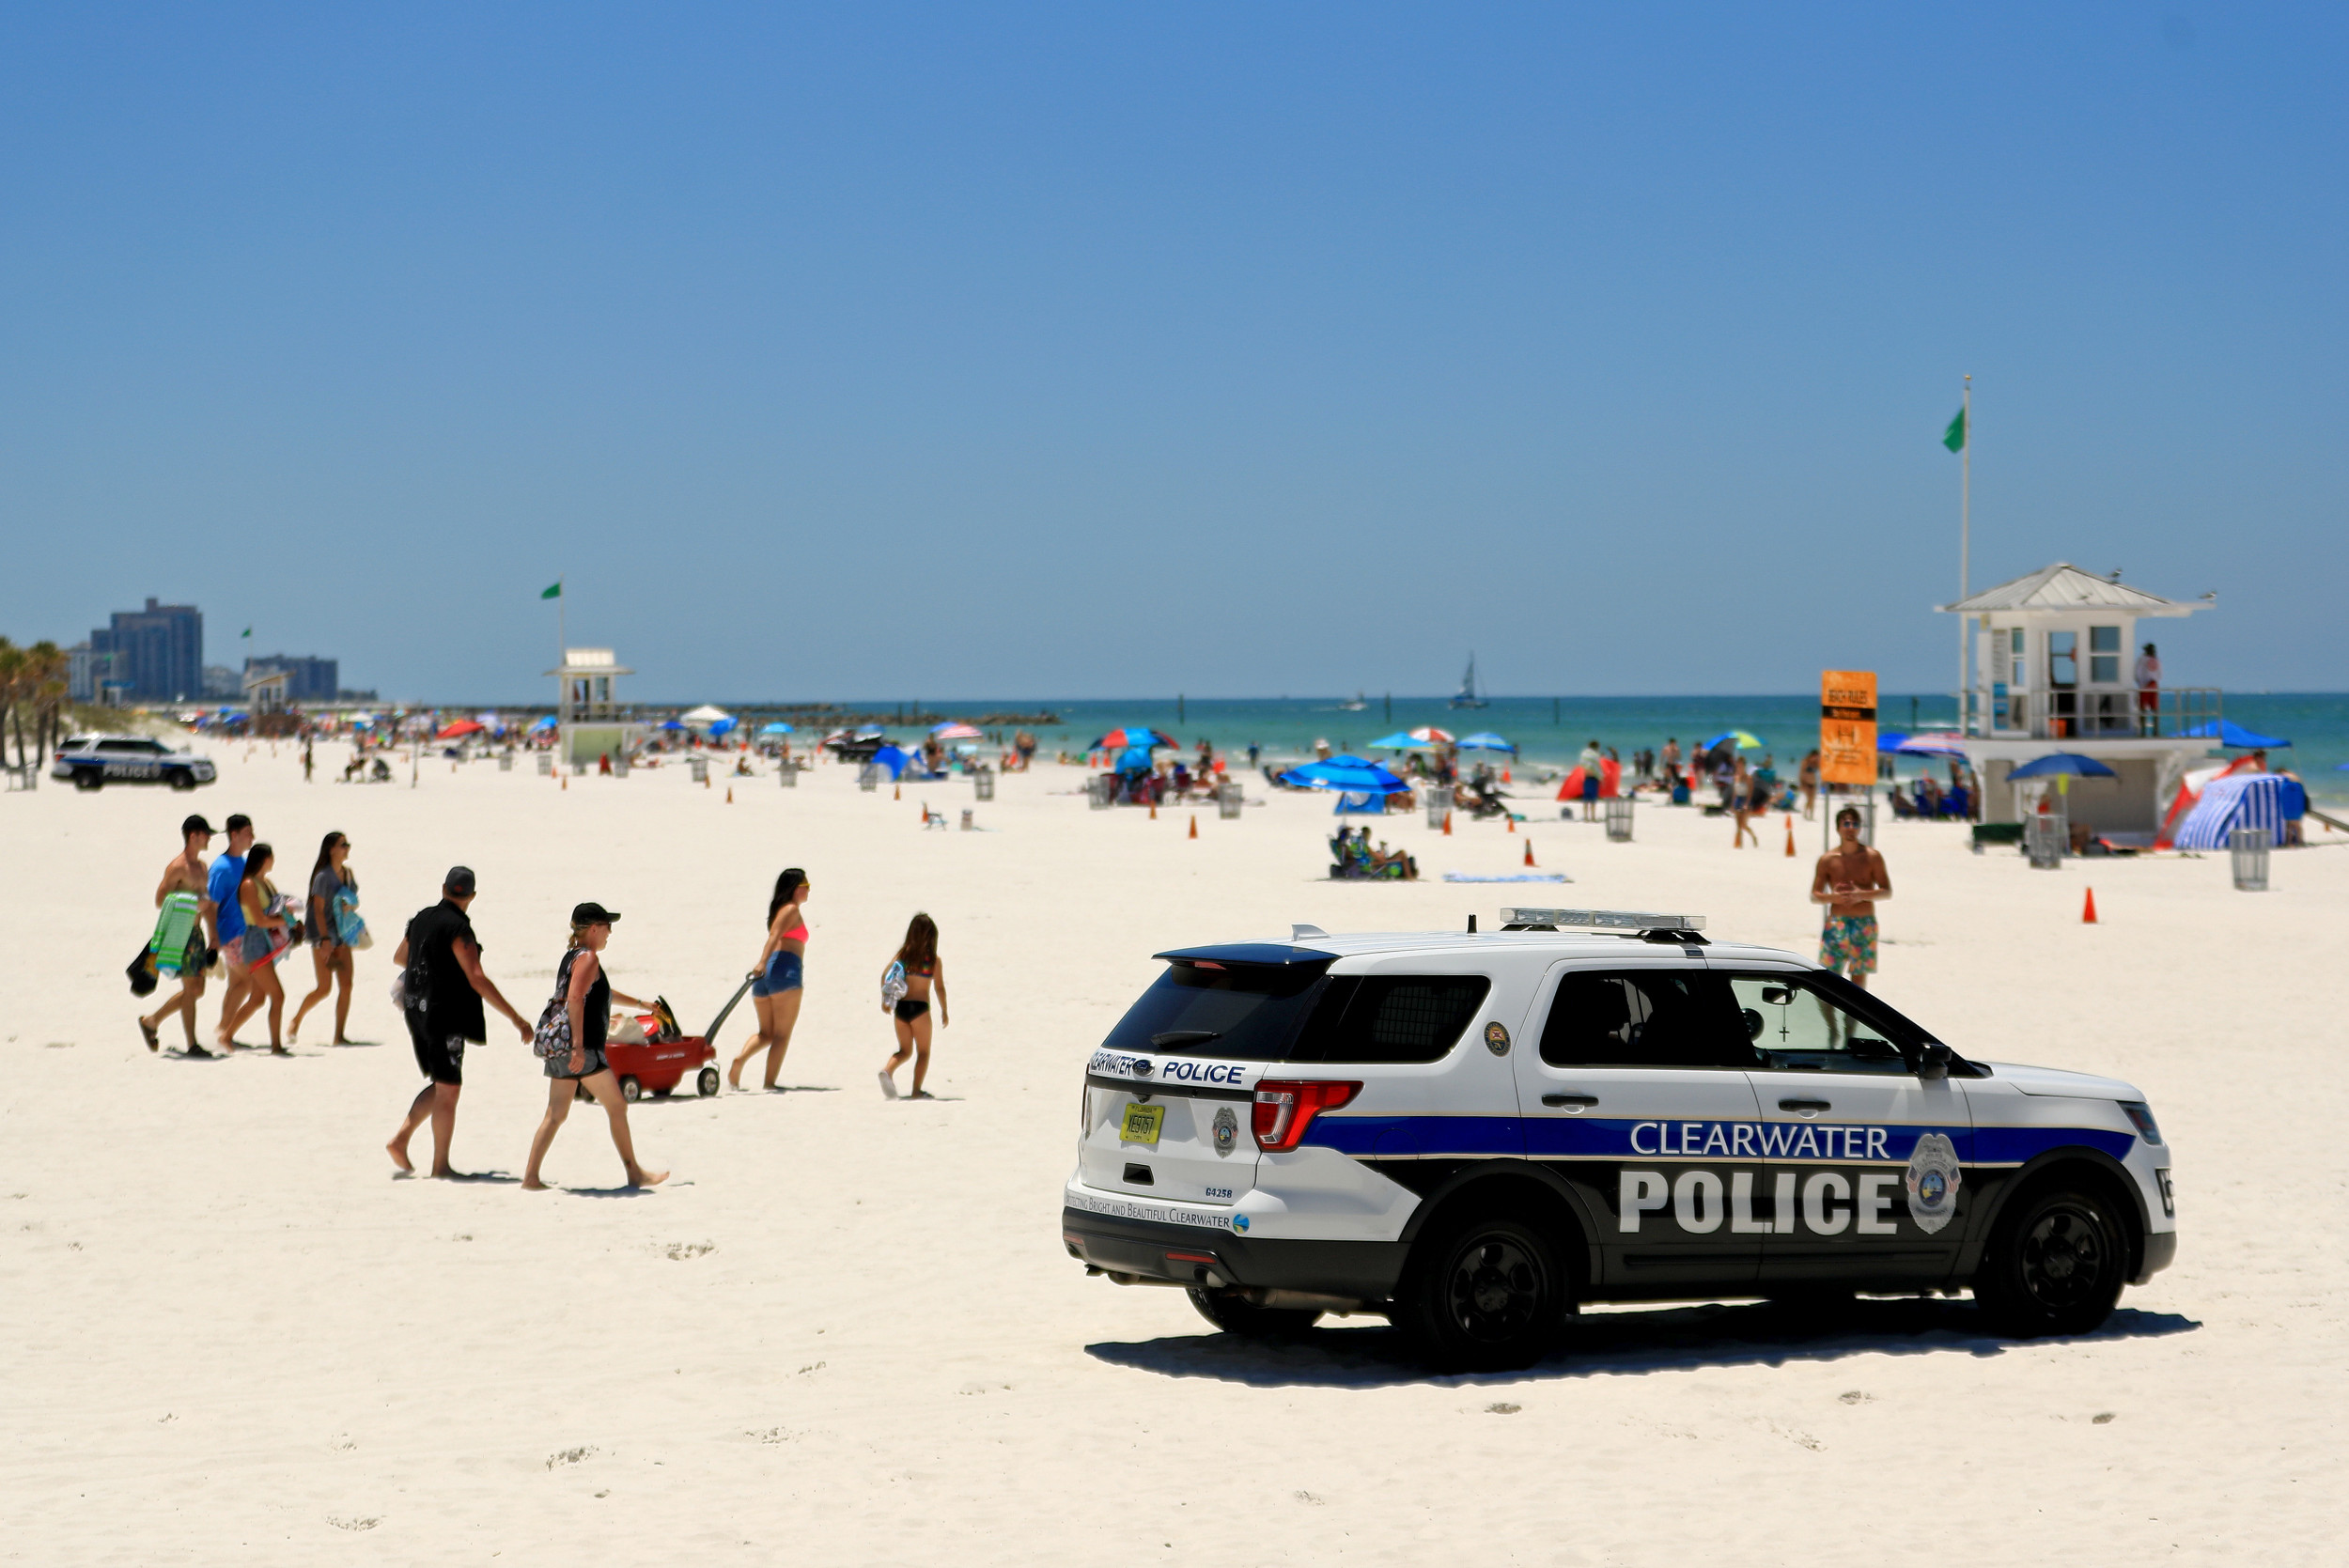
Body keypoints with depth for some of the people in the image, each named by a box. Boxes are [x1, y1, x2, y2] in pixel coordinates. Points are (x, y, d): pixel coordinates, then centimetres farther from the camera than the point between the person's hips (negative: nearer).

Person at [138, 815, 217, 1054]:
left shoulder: (201, 866, 15)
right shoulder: (177, 867, -12)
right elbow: (160, 901, -15)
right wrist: (196, 903, -25)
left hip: (196, 933, 9)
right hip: (181, 933, -9)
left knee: (197, 989, 11)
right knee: (190, 989, -6)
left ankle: (151, 1021, 25)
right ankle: (192, 1045, 0)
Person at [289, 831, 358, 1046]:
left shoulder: (347, 875, 10)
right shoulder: (323, 876, -10)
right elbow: (318, 909, -13)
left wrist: (350, 906, 0)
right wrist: (325, 939, -18)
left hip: (342, 936, 6)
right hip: (323, 938, -6)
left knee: (346, 985, -4)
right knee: (324, 988, -8)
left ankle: (339, 1035, 0)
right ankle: (294, 1024, 12)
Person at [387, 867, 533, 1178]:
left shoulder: (421, 919, 8)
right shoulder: (458, 929, -16)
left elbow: (399, 957, 25)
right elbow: (477, 980, -22)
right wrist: (515, 1018, -22)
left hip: (417, 1012, 8)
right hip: (446, 1018, -8)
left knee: (440, 1085, 19)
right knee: (448, 1090, 1)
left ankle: (400, 1139, 10)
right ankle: (440, 1164, 5)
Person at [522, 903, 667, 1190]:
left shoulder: (571, 956, 20)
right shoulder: (588, 958, -9)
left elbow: (602, 991, 35)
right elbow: (575, 999, -23)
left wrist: (640, 1003, 42)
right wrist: (578, 1045, -28)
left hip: (560, 1048, 9)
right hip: (583, 1050, -9)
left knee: (555, 1114, 8)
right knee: (617, 1106, 1)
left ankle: (530, 1177, 2)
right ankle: (634, 1173, 5)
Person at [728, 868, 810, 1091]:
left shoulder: (780, 909, 26)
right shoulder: (792, 910, 1)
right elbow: (774, 935, -15)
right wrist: (763, 962, -29)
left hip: (766, 974, 8)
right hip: (785, 970, -8)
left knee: (766, 1033, 12)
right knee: (782, 1035, -5)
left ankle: (741, 1057, -16)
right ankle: (769, 1083, -12)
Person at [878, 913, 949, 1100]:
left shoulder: (902, 954, 6)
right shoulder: (934, 960, -3)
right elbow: (939, 987, -5)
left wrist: (885, 1000, 8)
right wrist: (944, 1011, 5)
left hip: (900, 1007, 4)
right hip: (920, 1007, -4)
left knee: (905, 1050, 17)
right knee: (923, 1051, 10)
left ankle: (887, 1070, -10)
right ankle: (916, 1090, 3)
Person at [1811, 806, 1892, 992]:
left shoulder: (1872, 857, 2)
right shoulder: (1827, 860, 3)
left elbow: (1887, 891, 0)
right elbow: (1814, 896, 4)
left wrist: (1862, 895, -17)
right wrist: (1833, 897, -18)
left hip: (1864, 925, 0)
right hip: (1836, 924, 0)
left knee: (1859, 976, 4)